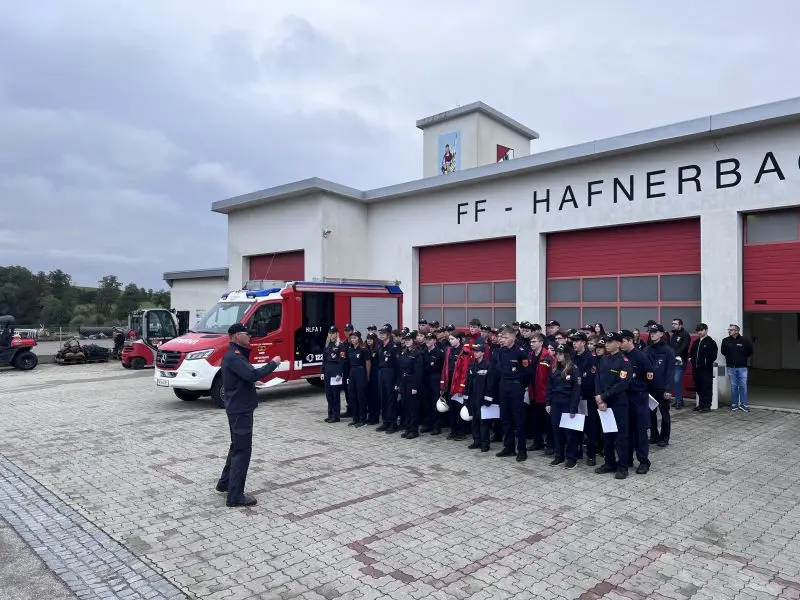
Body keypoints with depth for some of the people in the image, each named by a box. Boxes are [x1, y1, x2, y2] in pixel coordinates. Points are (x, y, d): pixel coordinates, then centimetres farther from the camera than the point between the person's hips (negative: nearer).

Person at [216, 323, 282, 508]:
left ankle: (224, 483, 35)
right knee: (242, 450, -6)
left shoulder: (234, 355, 14)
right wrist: (273, 363, -20)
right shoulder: (233, 357, -20)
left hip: (238, 408, 11)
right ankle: (235, 496, -1)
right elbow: (253, 375, -31)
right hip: (241, 409, -11)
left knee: (237, 446, 22)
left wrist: (255, 380, 1)